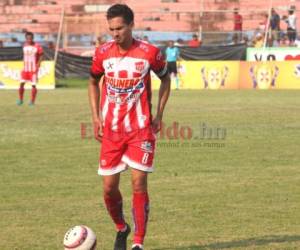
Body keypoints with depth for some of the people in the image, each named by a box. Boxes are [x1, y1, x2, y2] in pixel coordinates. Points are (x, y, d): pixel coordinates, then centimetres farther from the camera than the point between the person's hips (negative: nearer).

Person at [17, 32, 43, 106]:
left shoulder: (37, 46, -10)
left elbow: (40, 56, -6)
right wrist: (24, 65, 15)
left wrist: (38, 65, -16)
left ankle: (32, 101, 9)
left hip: (33, 69, -4)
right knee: (21, 83, -2)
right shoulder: (25, 45, 6)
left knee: (33, 85, -2)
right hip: (25, 68, 4)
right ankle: (20, 100, 11)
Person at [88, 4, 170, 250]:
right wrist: (96, 117, 7)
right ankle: (121, 228, 30)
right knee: (109, 187, 2)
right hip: (111, 129, 3)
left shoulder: (150, 52, -7)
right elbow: (93, 82, 17)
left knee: (139, 184, -9)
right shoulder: (102, 53, -1)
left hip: (141, 129, -3)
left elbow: (165, 79, 10)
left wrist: (159, 114, 3)